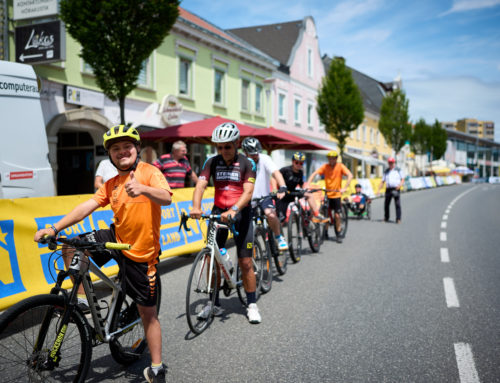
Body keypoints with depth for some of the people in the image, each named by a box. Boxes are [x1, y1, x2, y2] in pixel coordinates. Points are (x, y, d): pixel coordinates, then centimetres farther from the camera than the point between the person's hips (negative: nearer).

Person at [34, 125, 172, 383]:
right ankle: (82, 299, 12)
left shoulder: (149, 171, -10)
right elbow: (86, 207, 0)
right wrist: (54, 228, -11)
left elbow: (166, 198, -27)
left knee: (148, 312, 2)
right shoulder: (111, 185, 8)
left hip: (141, 252, -6)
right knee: (71, 248, -5)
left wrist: (144, 189, -47)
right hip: (116, 239, 6)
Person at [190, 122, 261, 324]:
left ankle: (252, 305, 12)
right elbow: (200, 185, -12)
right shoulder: (212, 162, 2)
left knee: (245, 262, -1)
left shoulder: (247, 163, -5)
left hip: (240, 213, -2)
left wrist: (234, 210, -33)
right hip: (218, 212, 3)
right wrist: (196, 207, -31)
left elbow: (248, 192, -16)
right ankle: (214, 304, 15)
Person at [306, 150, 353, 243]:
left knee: (337, 215, -2)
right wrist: (307, 184, -25)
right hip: (327, 194, 2)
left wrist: (344, 188, -31)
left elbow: (350, 175, -19)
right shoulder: (325, 166, -3)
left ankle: (338, 235, 14)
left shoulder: (340, 166, -7)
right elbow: (314, 174, -11)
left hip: (336, 194, -2)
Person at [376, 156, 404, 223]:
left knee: (398, 204, -10)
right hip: (388, 189, 3)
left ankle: (398, 219, -9)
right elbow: (382, 181, 14)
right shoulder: (386, 171, 14)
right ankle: (386, 218, 21)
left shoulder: (398, 170, 7)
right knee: (386, 204, 5)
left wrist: (400, 185, -14)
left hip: (396, 189, -3)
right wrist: (379, 190, 4)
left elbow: (402, 179, 6)